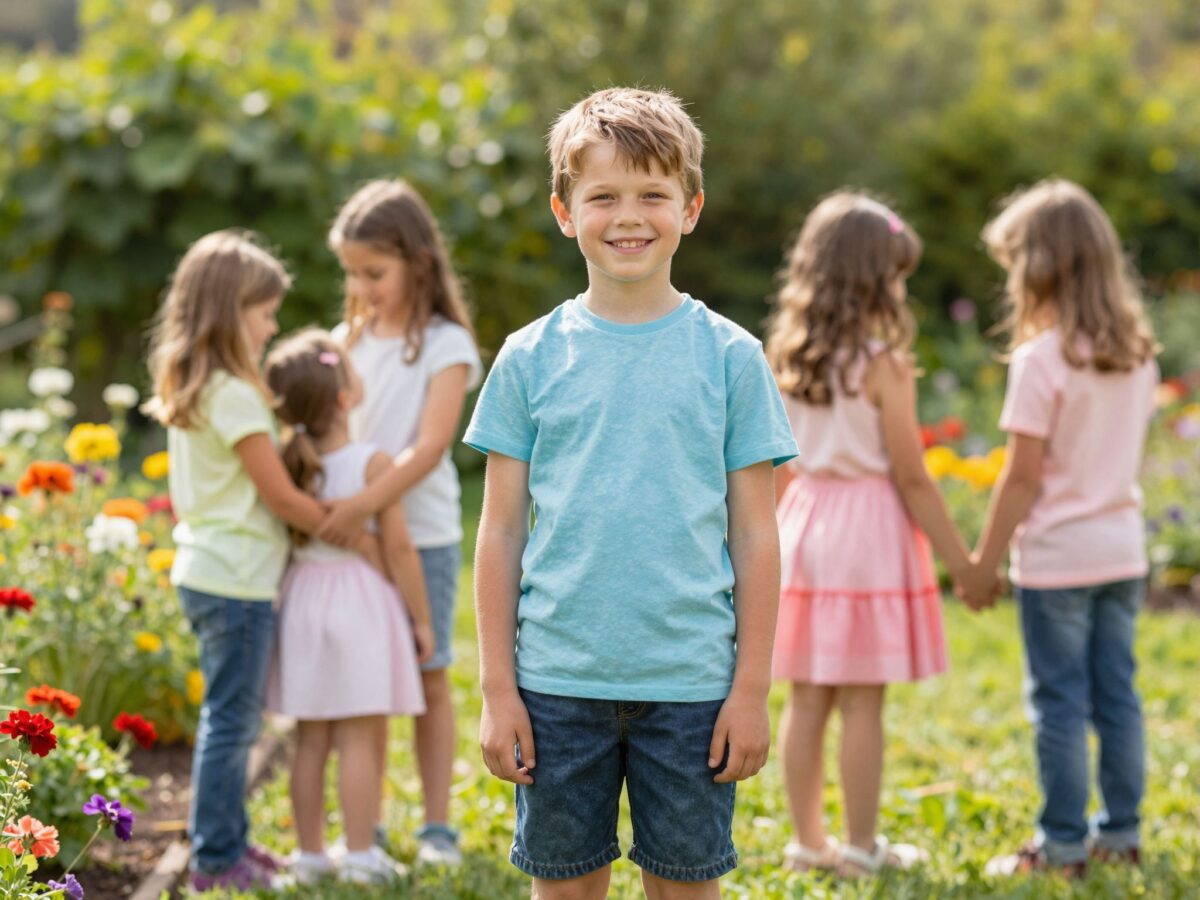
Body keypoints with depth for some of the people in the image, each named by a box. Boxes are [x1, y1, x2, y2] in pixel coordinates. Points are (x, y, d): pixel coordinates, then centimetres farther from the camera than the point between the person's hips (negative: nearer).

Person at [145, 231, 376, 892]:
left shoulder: (190, 389, 11)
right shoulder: (234, 395, -18)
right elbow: (281, 496, -15)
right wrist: (355, 537, -5)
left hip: (204, 570, 10)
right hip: (237, 578, -10)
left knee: (227, 718, 18)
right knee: (232, 721, -2)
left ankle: (224, 841, 27)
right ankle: (217, 860, 4)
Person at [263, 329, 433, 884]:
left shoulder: (289, 463, -1)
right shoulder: (373, 463, -13)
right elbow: (399, 549, -10)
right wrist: (421, 619, -2)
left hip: (304, 595, 5)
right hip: (362, 600, -5)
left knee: (311, 740, 10)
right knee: (361, 739, 1)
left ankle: (310, 854, 16)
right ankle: (360, 855, 5)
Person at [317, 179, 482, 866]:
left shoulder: (445, 344, -6)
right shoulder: (347, 340, 9)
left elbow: (429, 447, -16)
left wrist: (364, 505, -27)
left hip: (422, 534, -4)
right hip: (350, 534, 4)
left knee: (429, 679, 4)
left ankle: (438, 825, 12)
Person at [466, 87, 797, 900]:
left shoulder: (729, 357, 1)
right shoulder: (531, 358, 3)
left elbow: (756, 537, 2)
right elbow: (501, 534, 5)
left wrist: (752, 689, -2)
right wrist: (498, 689, 1)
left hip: (691, 684, -1)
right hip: (558, 681, 1)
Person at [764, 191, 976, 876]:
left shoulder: (788, 358, 5)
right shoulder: (883, 364, -12)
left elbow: (778, 468, 10)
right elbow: (910, 477, -11)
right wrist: (960, 560, -3)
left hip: (804, 525, 6)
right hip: (869, 526, -6)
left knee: (808, 698, 10)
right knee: (862, 701, 1)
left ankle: (809, 841, 18)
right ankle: (862, 847, 8)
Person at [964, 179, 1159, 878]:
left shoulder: (1041, 360, -16)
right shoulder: (1137, 355, 5)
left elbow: (1023, 477, -15)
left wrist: (984, 561, -7)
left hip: (1058, 555, -6)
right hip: (1123, 547, 7)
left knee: (1060, 701, 1)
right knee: (1117, 694, 13)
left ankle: (1063, 843, 7)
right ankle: (1121, 831, 20)